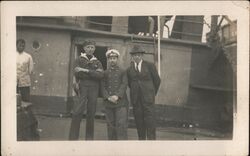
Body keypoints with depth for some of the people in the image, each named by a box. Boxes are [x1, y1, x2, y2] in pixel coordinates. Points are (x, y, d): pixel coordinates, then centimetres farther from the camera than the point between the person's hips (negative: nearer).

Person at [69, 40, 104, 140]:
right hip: (82, 87, -2)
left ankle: (89, 138, 13)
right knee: (77, 113, -13)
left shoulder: (97, 62, 16)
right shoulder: (79, 60, 10)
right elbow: (77, 73, -7)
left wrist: (86, 70, -11)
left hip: (94, 89, 3)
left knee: (91, 114, 5)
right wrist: (93, 73, -5)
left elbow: (101, 75, -4)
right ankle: (73, 137, -8)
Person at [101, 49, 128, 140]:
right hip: (108, 103, 2)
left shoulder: (123, 72, 12)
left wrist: (117, 96, -15)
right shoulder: (105, 73, 16)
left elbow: (124, 85, 0)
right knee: (111, 125, 1)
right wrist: (108, 97, -10)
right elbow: (103, 87, 7)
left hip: (121, 102, -2)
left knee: (121, 125, -10)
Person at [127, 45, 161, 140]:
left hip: (148, 97, -3)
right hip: (135, 99, 3)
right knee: (139, 121, 4)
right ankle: (141, 139, 12)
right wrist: (135, 92, 14)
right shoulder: (129, 69, 8)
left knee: (150, 121, -7)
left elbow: (157, 80, 7)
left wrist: (153, 93, 13)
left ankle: (151, 139, -5)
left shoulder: (149, 66, 1)